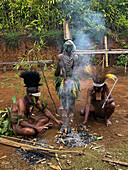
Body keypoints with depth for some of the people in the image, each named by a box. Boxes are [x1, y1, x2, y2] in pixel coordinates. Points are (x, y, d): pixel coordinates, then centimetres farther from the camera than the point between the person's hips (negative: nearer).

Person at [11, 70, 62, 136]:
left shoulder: (35, 101, -8)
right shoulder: (22, 102, -30)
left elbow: (45, 110, 3)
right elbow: (21, 122, -34)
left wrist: (56, 121, -3)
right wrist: (37, 128, -37)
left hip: (28, 120, 8)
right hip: (18, 125, -7)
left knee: (46, 117, 4)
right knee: (30, 131, -37)